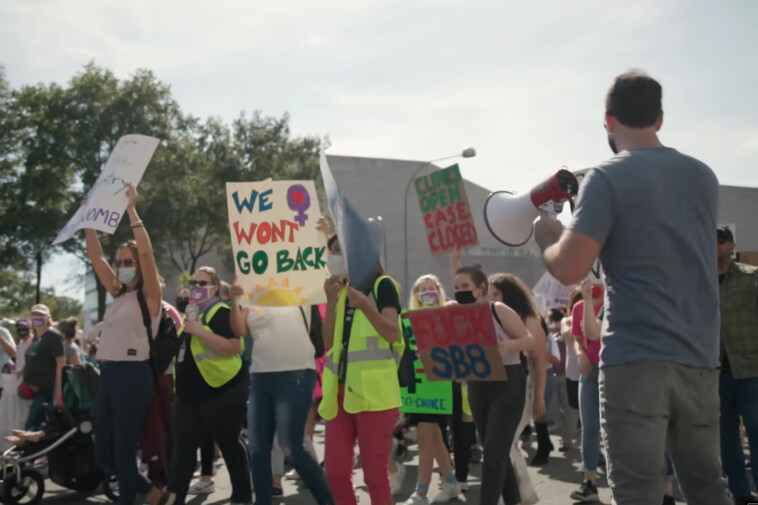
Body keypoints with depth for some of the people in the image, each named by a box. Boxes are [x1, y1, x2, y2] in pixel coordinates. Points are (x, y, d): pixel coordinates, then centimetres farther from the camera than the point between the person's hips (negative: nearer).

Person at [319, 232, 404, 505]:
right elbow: (329, 343, 7)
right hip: (340, 391, 7)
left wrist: (365, 306, -30)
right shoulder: (340, 291, 16)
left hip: (374, 392, -6)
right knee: (335, 472, 6)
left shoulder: (382, 285, -2)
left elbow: (392, 333, -15)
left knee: (375, 473, -2)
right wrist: (331, 301, -3)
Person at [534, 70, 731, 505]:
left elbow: (569, 270, -15)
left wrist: (548, 237, 7)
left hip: (637, 358, -6)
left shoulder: (609, 178, -8)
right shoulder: (703, 176, 12)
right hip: (700, 358, 7)